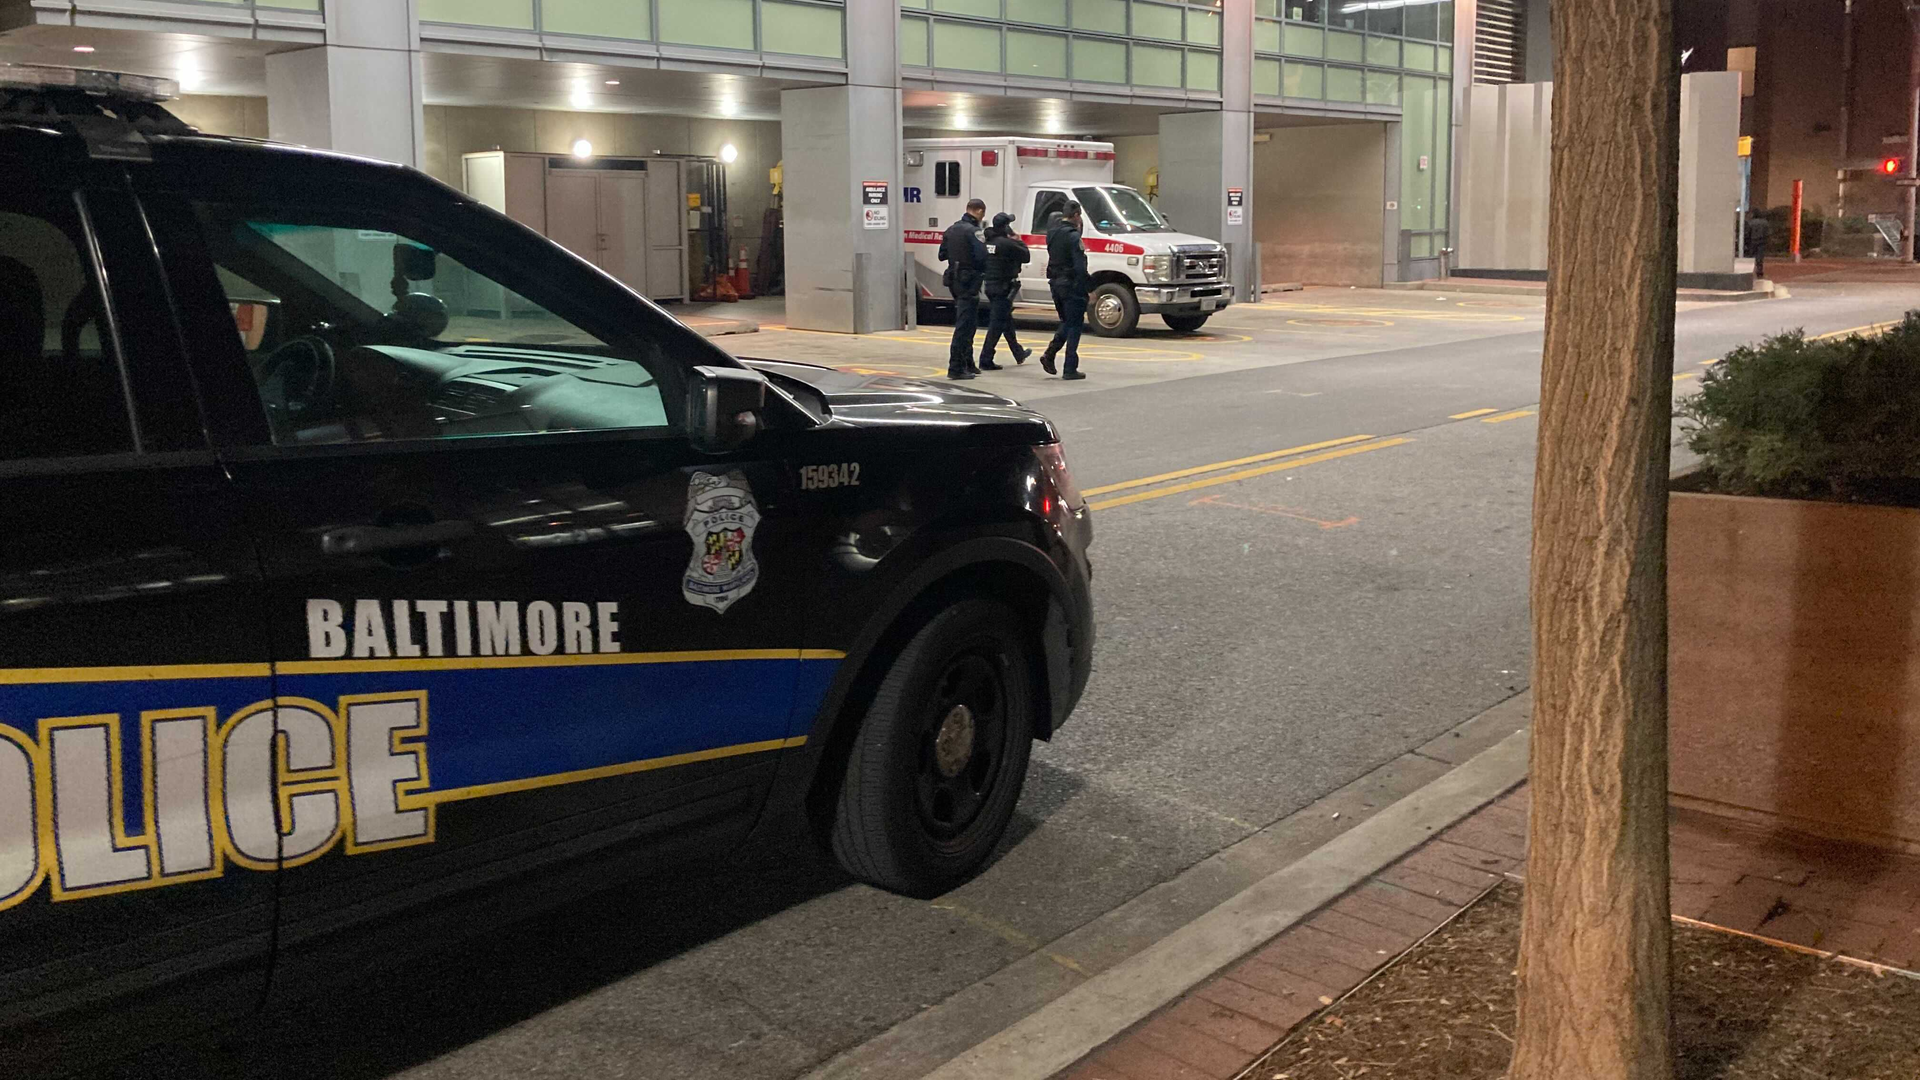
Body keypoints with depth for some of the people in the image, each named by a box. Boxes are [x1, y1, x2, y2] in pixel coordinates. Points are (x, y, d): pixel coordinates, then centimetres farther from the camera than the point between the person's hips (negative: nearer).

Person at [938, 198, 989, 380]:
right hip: (969, 282, -9)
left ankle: (968, 364, 25)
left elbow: (942, 255, 14)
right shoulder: (973, 231, -15)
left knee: (969, 323, 19)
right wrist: (983, 270, -4)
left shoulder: (952, 229, 11)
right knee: (964, 325, -5)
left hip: (954, 280, 9)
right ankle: (955, 368, -6)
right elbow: (981, 257, -23)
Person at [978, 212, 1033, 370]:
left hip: (990, 286, 9)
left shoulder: (988, 241, 5)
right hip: (1003, 288, -9)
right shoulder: (1007, 244, -18)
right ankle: (986, 360, -8)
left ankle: (1019, 354, 35)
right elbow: (1026, 257, -11)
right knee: (997, 324, -6)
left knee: (1006, 321, 20)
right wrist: (1019, 241, 7)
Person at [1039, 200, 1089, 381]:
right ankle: (1070, 369, 0)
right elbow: (1080, 267, -20)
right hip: (1070, 284, -7)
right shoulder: (1073, 236, -16)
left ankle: (1049, 354, 4)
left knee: (1066, 322, 21)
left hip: (1055, 283, 7)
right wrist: (1086, 288, -14)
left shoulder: (1052, 233, 9)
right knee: (1074, 325, 0)